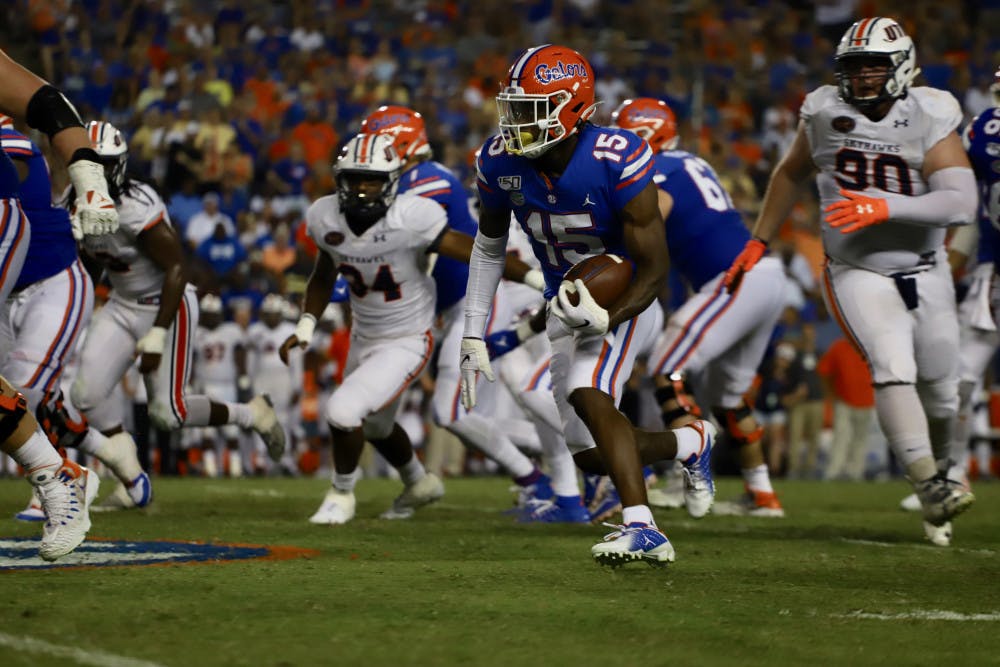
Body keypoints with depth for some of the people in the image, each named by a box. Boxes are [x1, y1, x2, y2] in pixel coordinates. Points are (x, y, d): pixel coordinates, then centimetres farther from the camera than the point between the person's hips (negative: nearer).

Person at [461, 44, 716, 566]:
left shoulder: (617, 162, -28)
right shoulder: (501, 162, -13)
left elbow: (654, 268, -23)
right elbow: (489, 248, 6)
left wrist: (607, 319, -40)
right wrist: (473, 336, 2)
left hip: (623, 298, -6)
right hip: (566, 305, 6)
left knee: (587, 395, -32)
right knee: (592, 456, 3)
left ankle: (642, 529, -33)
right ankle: (691, 442, 31)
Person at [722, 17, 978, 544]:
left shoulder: (930, 119, -12)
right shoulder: (825, 114, -6)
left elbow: (961, 203, -23)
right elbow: (790, 174, 14)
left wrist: (884, 209, -32)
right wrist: (758, 243, 15)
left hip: (925, 272, 1)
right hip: (858, 274, -1)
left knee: (940, 393, 9)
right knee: (893, 370, -25)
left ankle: (935, 469, 36)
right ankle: (929, 486, -29)